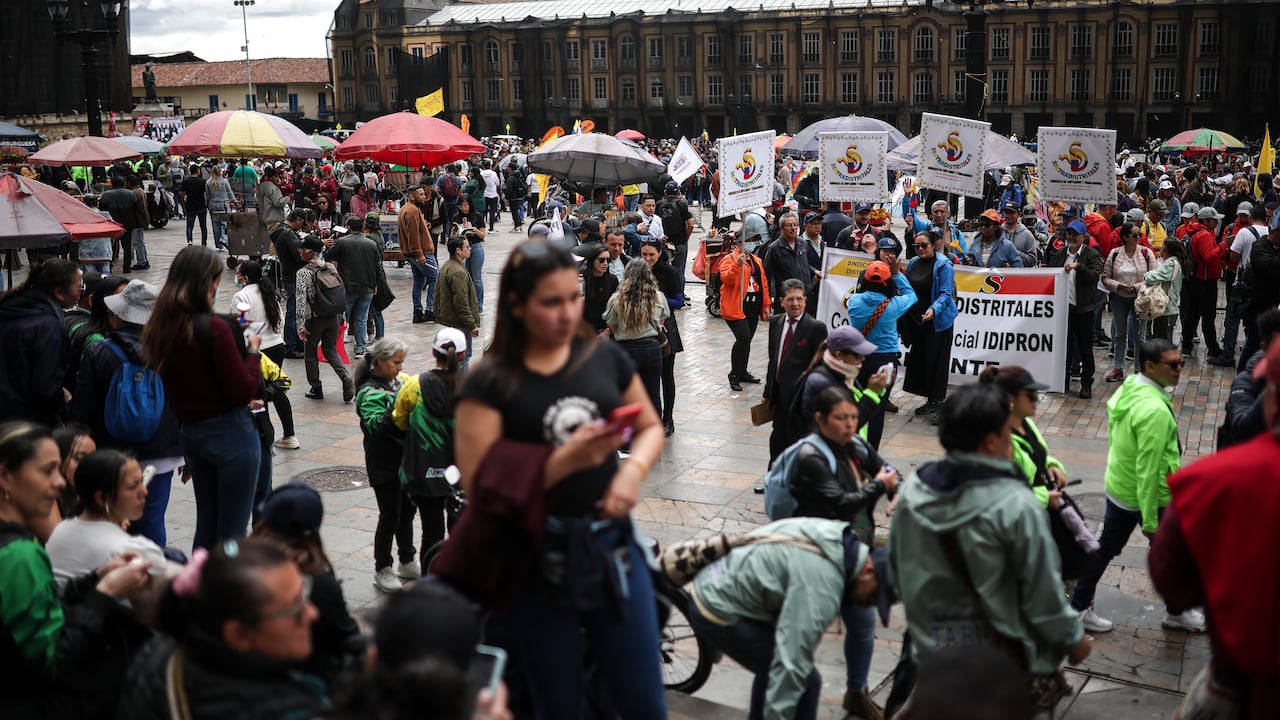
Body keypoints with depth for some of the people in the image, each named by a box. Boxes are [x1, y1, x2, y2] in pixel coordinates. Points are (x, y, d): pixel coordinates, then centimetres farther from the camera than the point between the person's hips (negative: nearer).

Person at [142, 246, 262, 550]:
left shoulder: (159, 328, 2)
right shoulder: (214, 327, -19)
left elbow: (168, 389, 9)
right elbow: (243, 390, -16)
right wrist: (252, 351, -2)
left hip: (189, 433, 7)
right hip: (230, 433, -7)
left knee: (206, 524, 19)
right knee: (232, 529, 2)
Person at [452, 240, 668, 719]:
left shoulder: (605, 358, 1)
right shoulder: (490, 382, -9)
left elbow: (650, 426, 15)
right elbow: (481, 486, -16)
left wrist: (634, 469, -7)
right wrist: (567, 459, -25)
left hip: (611, 545, 3)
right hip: (535, 559, -2)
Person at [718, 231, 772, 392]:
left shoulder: (756, 261, 18)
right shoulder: (729, 259, -6)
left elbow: (764, 283, 20)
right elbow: (726, 279, -22)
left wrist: (766, 306, 16)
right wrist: (737, 264, -36)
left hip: (753, 308, 7)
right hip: (736, 308, -7)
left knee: (746, 340, 12)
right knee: (743, 338, -17)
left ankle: (742, 373, 26)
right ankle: (734, 375, -5)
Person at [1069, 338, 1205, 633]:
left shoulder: (1127, 389, -1)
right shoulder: (1155, 410, -29)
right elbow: (1148, 469, -27)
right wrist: (1150, 521, -22)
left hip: (1117, 489, 8)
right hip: (1151, 497, -8)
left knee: (1105, 548, 17)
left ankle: (1078, 607, 25)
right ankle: (1177, 613, 32)